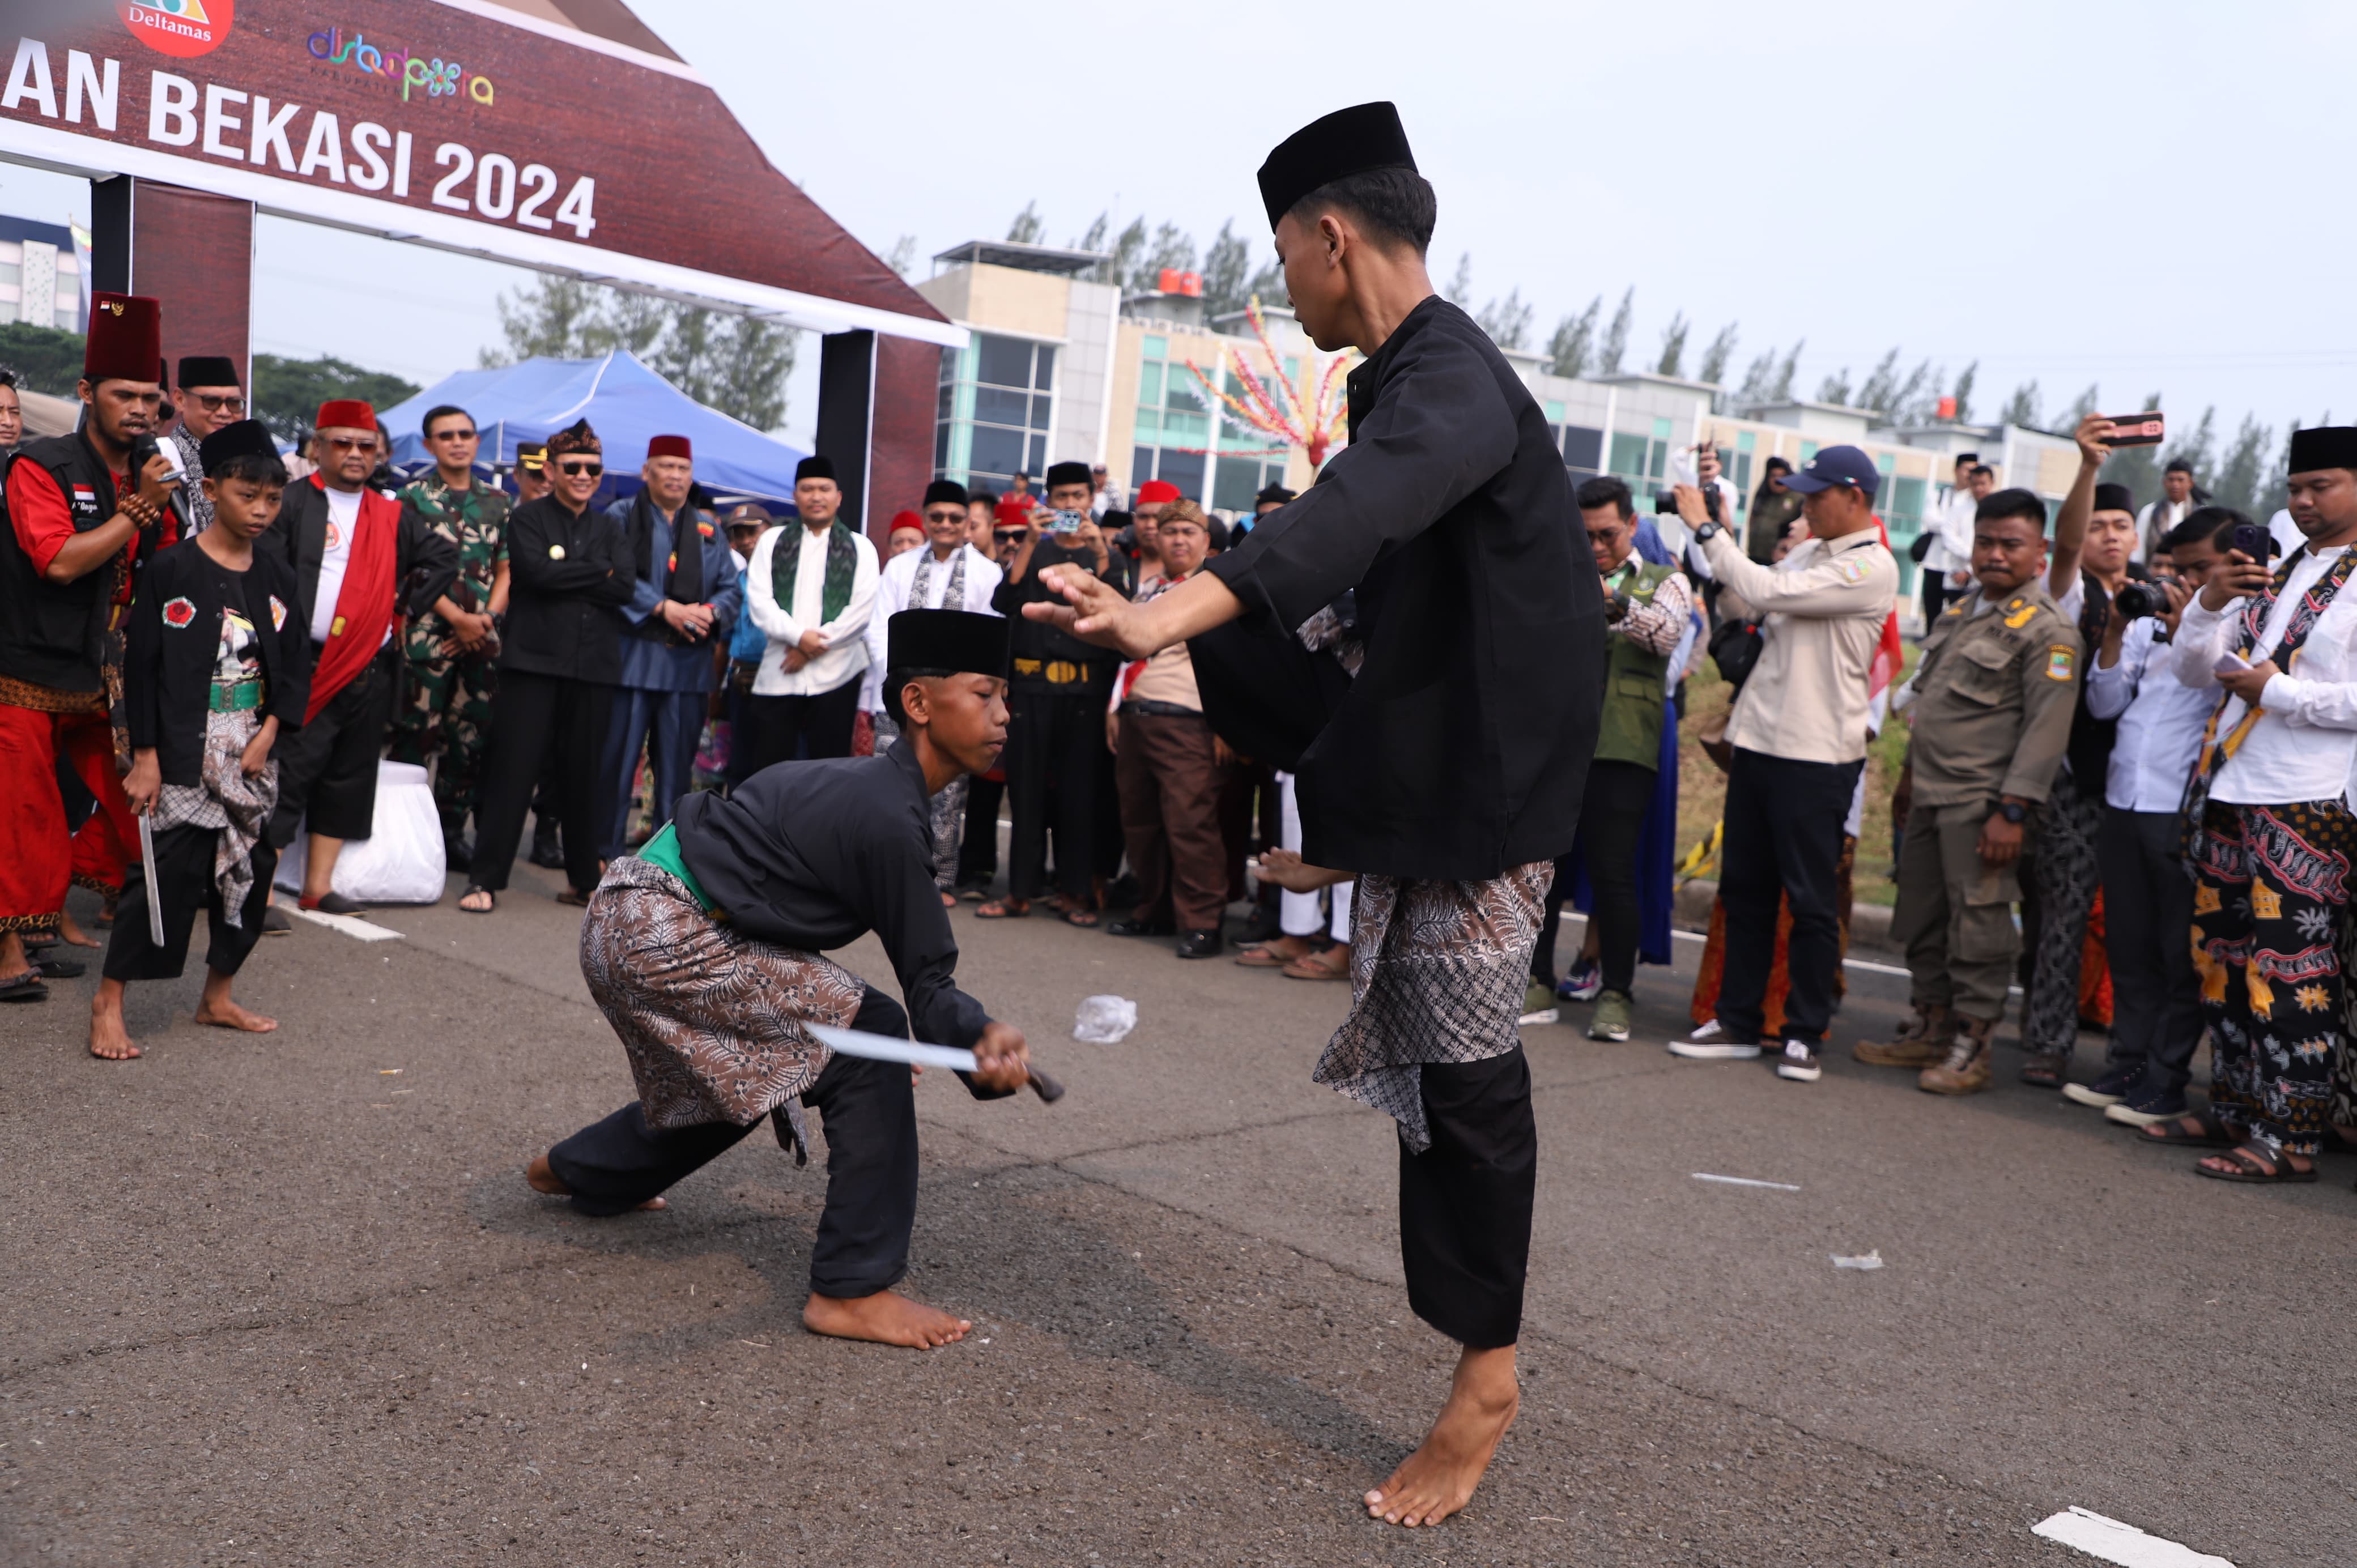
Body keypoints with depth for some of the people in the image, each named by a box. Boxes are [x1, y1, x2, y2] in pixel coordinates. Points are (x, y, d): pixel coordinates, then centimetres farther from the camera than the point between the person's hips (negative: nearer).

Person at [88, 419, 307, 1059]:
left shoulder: (277, 576, 7)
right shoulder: (172, 569, -7)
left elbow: (295, 664, 11)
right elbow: (141, 665, -7)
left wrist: (267, 736, -2)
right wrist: (145, 757, -10)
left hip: (253, 754, 5)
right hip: (185, 755, -5)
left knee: (250, 870, 8)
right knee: (176, 868, -9)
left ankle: (217, 997, 23)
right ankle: (109, 1001, 5)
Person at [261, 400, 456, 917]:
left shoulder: (393, 516, 13)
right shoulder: (292, 503, -1)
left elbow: (444, 558, 18)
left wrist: (404, 604, 7)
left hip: (371, 672, 6)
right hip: (305, 667, -5)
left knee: (348, 778, 10)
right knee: (289, 773, -6)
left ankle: (318, 885, 20)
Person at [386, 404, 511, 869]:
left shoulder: (497, 502, 14)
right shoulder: (414, 497, 1)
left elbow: (507, 569, 12)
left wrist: (488, 617, -4)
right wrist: (458, 618, -12)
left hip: (481, 638, 4)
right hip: (429, 634, -4)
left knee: (472, 739, 7)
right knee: (417, 737, -6)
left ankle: (451, 832, 17)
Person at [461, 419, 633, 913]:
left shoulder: (610, 530, 16)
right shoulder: (527, 518, 5)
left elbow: (626, 588, -1)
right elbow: (536, 571, -13)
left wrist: (566, 579, -8)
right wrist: (599, 571, -6)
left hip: (592, 667, 3)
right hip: (533, 659, -3)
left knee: (582, 775, 7)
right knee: (512, 770, -5)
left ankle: (584, 878, 16)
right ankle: (485, 880, 0)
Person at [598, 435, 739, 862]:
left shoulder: (708, 529, 16)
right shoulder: (621, 517, 5)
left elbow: (732, 587, 11)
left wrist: (711, 612, -9)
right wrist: (664, 608, -16)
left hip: (689, 663, 3)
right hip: (633, 658, -3)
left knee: (677, 766, 6)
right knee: (617, 761, -1)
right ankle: (605, 852, 7)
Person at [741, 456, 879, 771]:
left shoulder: (860, 548, 8)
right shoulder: (772, 541, 12)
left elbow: (863, 608, -3)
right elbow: (758, 600, 1)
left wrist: (817, 645, -11)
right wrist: (798, 636, -14)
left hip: (835, 674, -1)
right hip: (778, 673, 1)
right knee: (763, 769, 2)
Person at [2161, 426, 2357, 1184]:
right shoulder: (2273, 576, 18)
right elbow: (2195, 670, 15)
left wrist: (2277, 690, -15)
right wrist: (2211, 603, -2)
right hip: (2226, 792, 8)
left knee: (2290, 970, -5)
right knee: (2223, 959, 12)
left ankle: (2290, 1140, 2)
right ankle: (2235, 1112, 23)